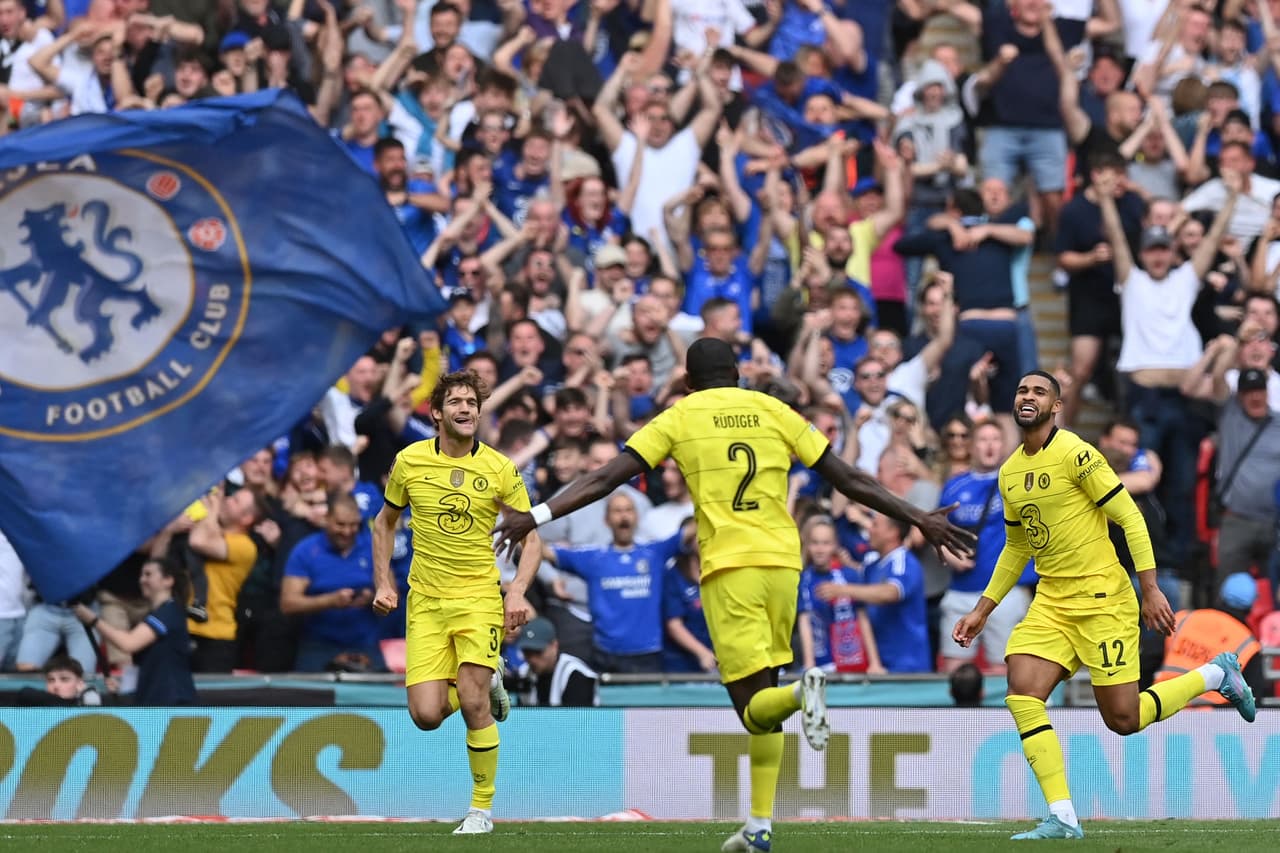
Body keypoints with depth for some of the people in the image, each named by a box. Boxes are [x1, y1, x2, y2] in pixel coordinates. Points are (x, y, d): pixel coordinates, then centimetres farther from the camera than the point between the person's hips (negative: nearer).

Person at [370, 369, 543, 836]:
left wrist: (518, 591, -11)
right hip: (426, 602, 2)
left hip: (480, 599, -2)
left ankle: (482, 808, 0)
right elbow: (385, 521, 17)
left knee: (472, 703, -17)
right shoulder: (409, 461, 1)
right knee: (426, 715, -10)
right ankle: (487, 683, 25)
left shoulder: (500, 469, -4)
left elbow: (532, 535, 3)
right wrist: (383, 582, 8)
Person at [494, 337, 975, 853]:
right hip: (782, 560, 3)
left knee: (754, 707, -4)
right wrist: (919, 519, 20)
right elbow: (849, 480, 13)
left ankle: (801, 693, -39)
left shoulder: (678, 419, 6)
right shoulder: (772, 411, 13)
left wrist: (536, 517, 3)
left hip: (727, 566, -3)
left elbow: (606, 479, -1)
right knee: (762, 699, 16)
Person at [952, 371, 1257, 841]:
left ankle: (1217, 674, 22)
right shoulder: (1010, 473, 10)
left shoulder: (1075, 454, -13)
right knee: (1022, 694, -14)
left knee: (1123, 719, -4)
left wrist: (1150, 589, -16)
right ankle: (1062, 819, -11)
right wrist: (982, 610, 19)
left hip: (1102, 600, -7)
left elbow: (1130, 517, -12)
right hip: (1051, 601, 7)